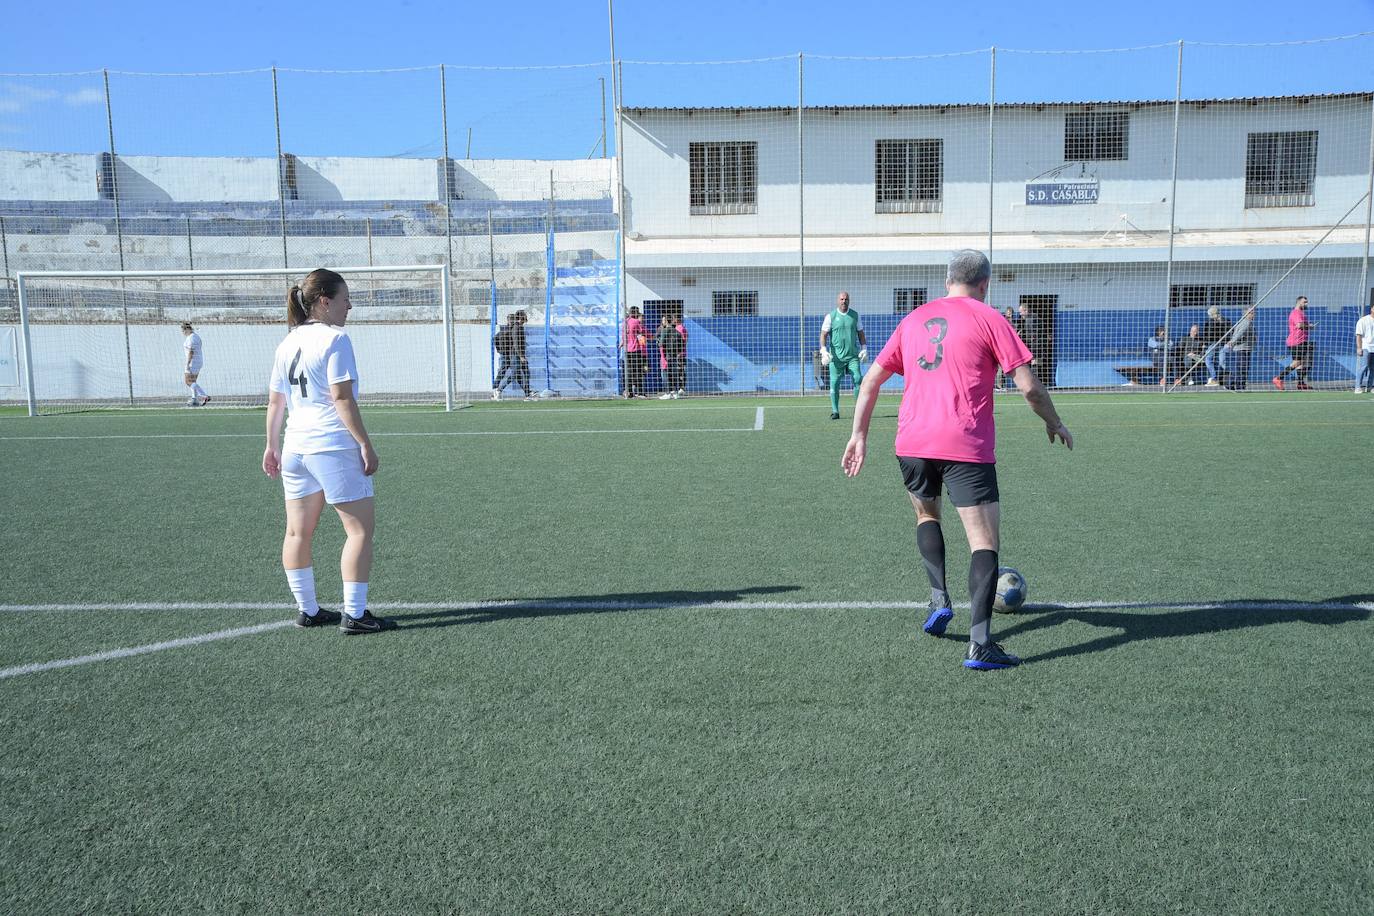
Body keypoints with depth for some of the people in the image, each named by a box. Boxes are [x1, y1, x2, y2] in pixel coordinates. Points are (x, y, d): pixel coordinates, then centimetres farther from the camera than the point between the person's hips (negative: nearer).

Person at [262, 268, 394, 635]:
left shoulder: (287, 343, 12)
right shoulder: (335, 339, -10)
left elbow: (275, 401, 15)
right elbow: (342, 398, -16)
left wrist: (272, 446, 24)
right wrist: (366, 445, -13)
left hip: (295, 448, 8)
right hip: (335, 447, -8)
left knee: (298, 532, 12)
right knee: (361, 528, 0)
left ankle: (307, 610, 22)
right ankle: (354, 614, 0)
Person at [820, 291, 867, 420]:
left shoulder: (855, 315, 10)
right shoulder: (830, 316, 2)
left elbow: (860, 333, 17)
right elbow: (823, 334, 0)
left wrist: (864, 349, 7)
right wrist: (824, 351, -12)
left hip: (853, 355, 2)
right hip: (836, 356, -2)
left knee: (858, 379, -8)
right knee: (834, 382, -2)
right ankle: (835, 411, 6)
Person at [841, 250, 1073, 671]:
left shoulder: (914, 319, 17)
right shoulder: (988, 318, 3)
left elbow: (872, 380, 16)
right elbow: (1028, 386, -2)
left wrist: (859, 435, 21)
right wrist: (1054, 423, 14)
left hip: (911, 444, 5)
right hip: (966, 447, -4)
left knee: (926, 513, 30)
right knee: (985, 541, -2)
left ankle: (939, 600, 17)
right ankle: (979, 644, -11)